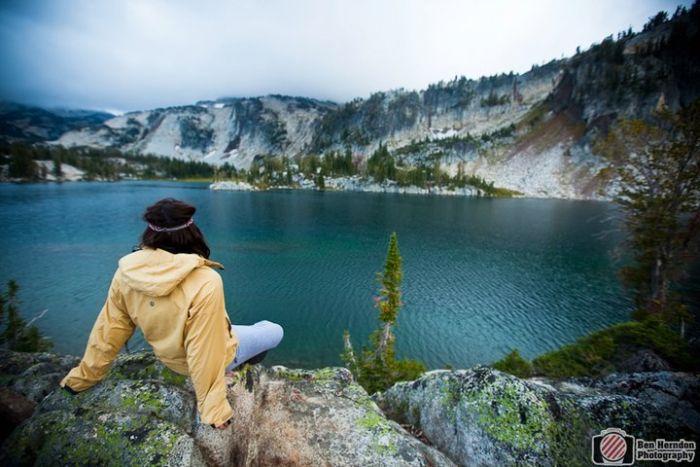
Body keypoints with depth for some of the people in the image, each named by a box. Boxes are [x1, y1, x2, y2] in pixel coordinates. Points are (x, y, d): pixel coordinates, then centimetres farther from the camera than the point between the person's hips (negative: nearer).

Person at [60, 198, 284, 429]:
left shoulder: (127, 272, -19)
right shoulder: (206, 282, -37)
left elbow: (107, 332, -7)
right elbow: (206, 355, -30)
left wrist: (82, 377, 11)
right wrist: (213, 410, -16)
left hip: (170, 357, 6)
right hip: (215, 358, -5)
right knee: (275, 332, 15)